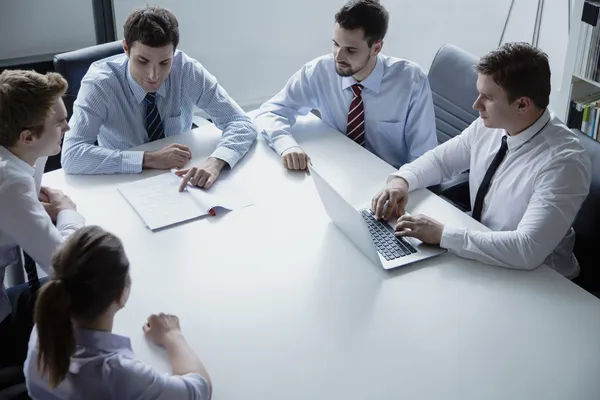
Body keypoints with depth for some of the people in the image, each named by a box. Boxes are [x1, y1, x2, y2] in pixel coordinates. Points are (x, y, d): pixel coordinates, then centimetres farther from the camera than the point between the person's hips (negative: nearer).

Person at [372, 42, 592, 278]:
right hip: (477, 256, 6)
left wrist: (442, 234, -34)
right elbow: (440, 159, 9)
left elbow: (527, 250, -35)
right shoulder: (489, 125, -7)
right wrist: (402, 180, -11)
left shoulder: (563, 163, -27)